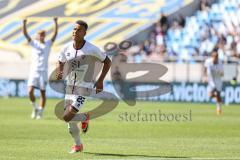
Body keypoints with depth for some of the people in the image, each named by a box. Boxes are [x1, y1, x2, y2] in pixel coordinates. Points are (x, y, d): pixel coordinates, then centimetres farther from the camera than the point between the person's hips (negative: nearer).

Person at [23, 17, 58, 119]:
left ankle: (40, 112, 10)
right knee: (30, 92, -10)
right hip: (33, 71, 0)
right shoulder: (34, 43, 8)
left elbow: (55, 34, -4)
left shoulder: (48, 44, 6)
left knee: (43, 92, 0)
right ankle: (35, 107, 12)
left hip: (43, 72, 0)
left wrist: (56, 23, -15)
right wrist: (24, 24, -16)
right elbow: (25, 34, -2)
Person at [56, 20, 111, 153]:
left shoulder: (92, 49, -15)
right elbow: (61, 63, 16)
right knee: (71, 124, 8)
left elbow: (107, 62, -2)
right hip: (70, 87, 5)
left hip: (84, 88, -5)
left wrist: (100, 81, -8)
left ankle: (85, 117, 12)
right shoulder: (67, 48, -2)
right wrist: (59, 73, -7)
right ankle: (78, 145, 33)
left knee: (67, 117, -19)